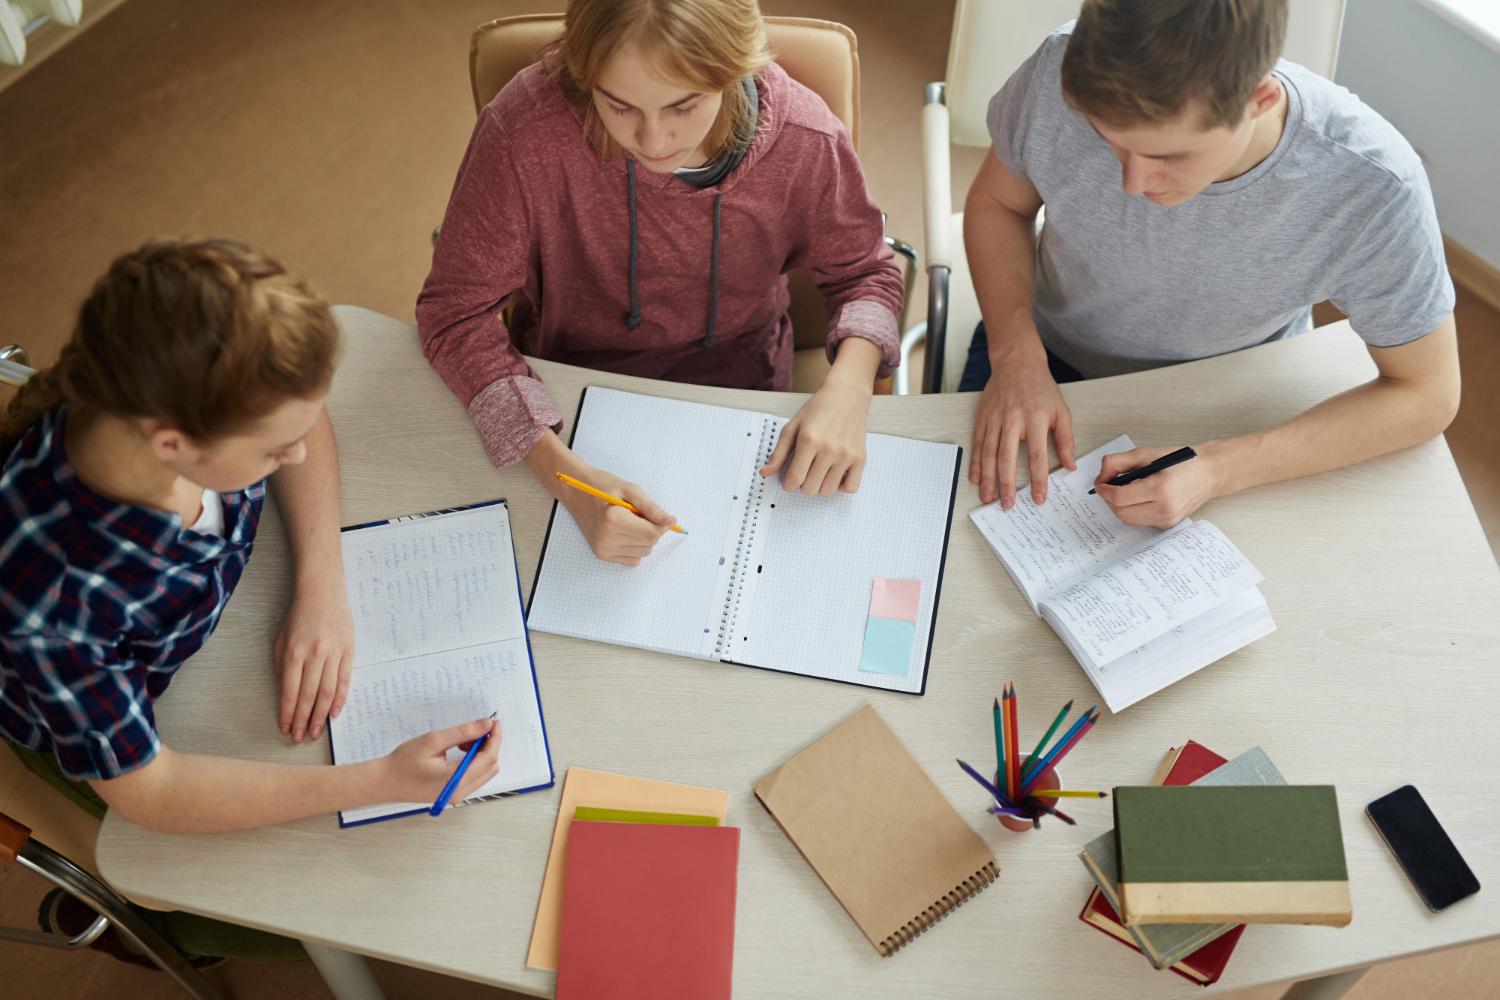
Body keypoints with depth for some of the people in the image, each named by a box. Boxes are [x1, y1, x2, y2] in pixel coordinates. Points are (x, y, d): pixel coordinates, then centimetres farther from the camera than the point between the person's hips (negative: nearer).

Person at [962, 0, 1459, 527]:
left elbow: (1426, 395, -19)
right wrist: (1017, 358, -25)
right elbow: (997, 202, -8)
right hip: (1053, 354, 0)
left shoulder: (1374, 191, -33)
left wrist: (1219, 469, -33)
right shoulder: (1065, 74, -30)